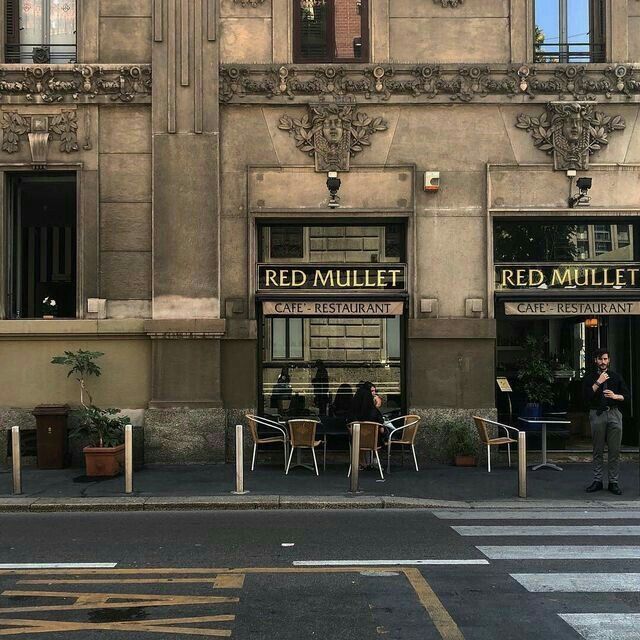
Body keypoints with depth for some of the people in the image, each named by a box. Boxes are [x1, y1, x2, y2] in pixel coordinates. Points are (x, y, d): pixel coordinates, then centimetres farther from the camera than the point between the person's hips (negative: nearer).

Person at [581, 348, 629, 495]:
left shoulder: (616, 377, 13)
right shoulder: (589, 378, 8)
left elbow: (626, 395, 11)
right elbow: (586, 396, -6)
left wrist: (615, 396, -9)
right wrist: (598, 382, -10)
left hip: (614, 414, 1)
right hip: (597, 415, -1)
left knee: (615, 451, -1)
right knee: (598, 451, 4)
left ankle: (613, 482, 5)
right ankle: (597, 481, 10)